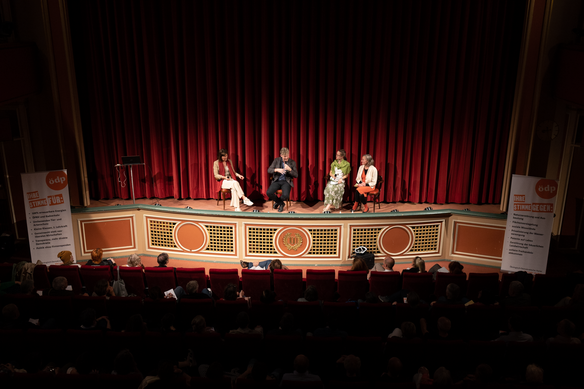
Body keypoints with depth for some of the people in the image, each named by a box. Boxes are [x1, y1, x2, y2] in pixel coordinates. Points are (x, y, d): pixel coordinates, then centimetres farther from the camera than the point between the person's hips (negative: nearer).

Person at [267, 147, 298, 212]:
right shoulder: (276, 160, 3)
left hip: (286, 182, -2)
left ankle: (278, 201, 8)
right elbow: (269, 170, -2)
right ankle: (281, 203, 2)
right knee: (269, 193, -27)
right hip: (276, 181, 2)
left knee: (286, 195, -33)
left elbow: (296, 175, -4)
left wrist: (289, 169, -22)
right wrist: (277, 170, -22)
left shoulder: (292, 162, 0)